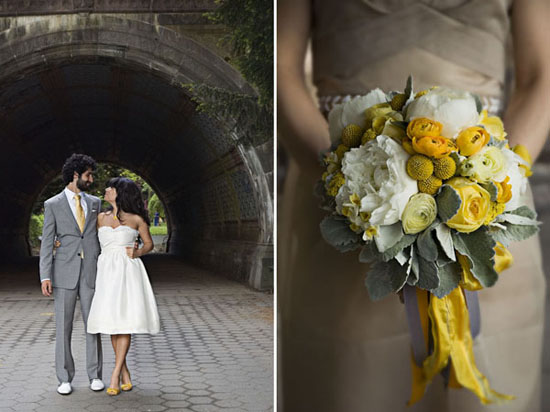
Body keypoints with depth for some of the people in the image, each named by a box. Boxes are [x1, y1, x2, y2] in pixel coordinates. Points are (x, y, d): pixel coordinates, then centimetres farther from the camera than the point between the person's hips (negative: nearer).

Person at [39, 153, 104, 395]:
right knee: (63, 327, 1)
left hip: (91, 272, 2)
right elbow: (47, 243, -2)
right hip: (65, 273, -2)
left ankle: (95, 375, 13)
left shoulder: (95, 203, 11)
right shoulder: (53, 205, 1)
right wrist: (45, 276, -9)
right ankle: (65, 379, 11)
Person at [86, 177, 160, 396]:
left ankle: (115, 374, -10)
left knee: (124, 317, -11)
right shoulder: (101, 217, 15)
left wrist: (137, 253, -6)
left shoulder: (136, 219, 6)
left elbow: (149, 243, 14)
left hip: (128, 270, -3)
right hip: (106, 270, 3)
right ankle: (124, 371, 9)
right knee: (111, 319, -1)